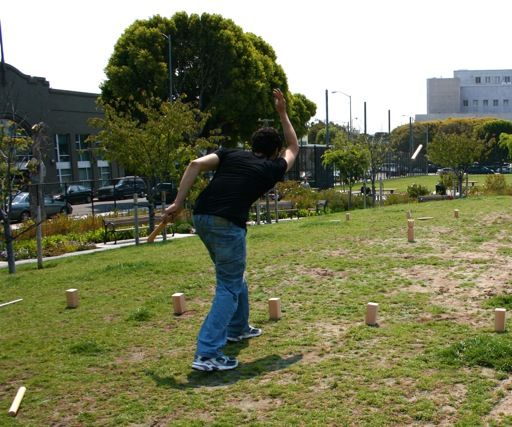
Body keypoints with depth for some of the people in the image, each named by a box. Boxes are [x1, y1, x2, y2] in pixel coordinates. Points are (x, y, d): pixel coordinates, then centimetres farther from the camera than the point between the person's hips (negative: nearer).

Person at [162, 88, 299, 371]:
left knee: (232, 276, 26)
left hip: (201, 218, 6)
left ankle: (237, 329, 43)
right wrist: (282, 112, 38)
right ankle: (207, 354, -11)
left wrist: (178, 203, 2)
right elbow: (294, 147, 35)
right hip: (227, 224, -6)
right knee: (228, 287, 0)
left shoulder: (231, 154, 19)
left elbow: (196, 164, 2)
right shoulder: (273, 168, 14)